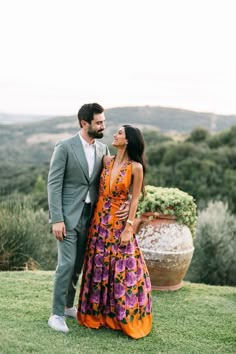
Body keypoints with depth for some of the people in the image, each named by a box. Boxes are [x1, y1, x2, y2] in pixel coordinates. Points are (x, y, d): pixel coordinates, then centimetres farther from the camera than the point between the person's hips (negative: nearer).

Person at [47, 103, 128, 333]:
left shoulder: (103, 149, 6)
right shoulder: (65, 147, -11)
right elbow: (53, 184, -12)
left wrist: (123, 204, -10)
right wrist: (57, 219, -18)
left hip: (90, 216, 6)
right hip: (68, 215, -5)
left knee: (78, 264, 13)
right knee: (66, 264, -7)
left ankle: (68, 305, 29)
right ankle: (57, 314, 5)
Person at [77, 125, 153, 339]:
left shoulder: (136, 167, -9)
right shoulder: (106, 161, 4)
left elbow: (134, 200, -8)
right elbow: (98, 189, 12)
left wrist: (128, 228, -12)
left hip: (119, 222, -5)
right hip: (99, 221, 5)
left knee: (122, 269, 1)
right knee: (99, 267, 12)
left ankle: (124, 318, 15)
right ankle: (99, 313, 27)